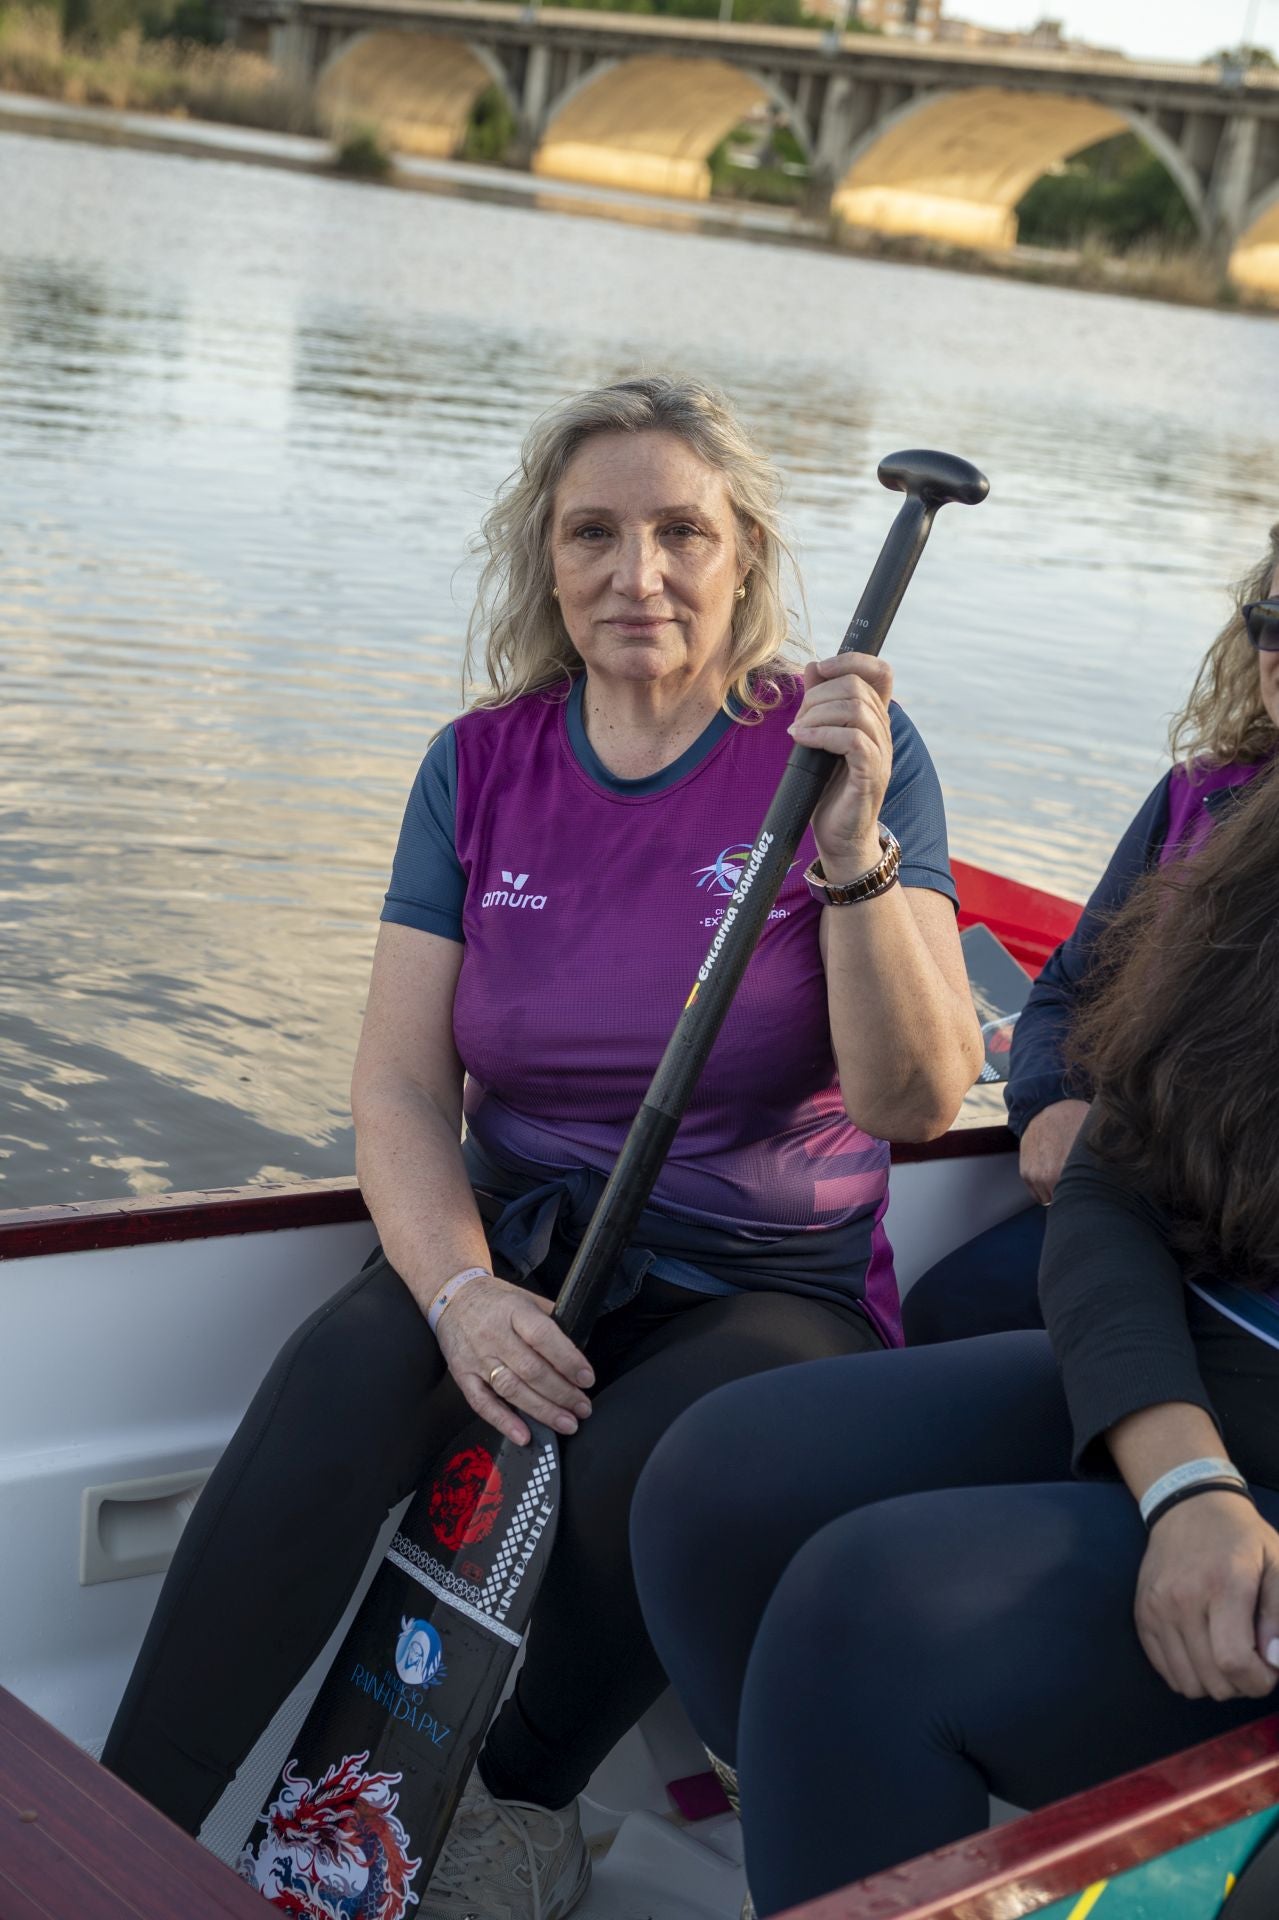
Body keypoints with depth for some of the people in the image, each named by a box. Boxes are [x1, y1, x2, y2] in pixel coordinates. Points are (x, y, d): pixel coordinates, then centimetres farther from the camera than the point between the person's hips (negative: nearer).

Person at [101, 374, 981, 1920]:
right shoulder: (481, 766, 4)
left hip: (769, 1285, -2)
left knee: (642, 1462, -34)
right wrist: (463, 1288, -20)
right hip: (520, 1254, 2)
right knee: (341, 1377, -29)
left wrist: (853, 851, -28)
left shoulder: (846, 750, -6)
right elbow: (400, 1085, -1)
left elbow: (916, 1104, -13)